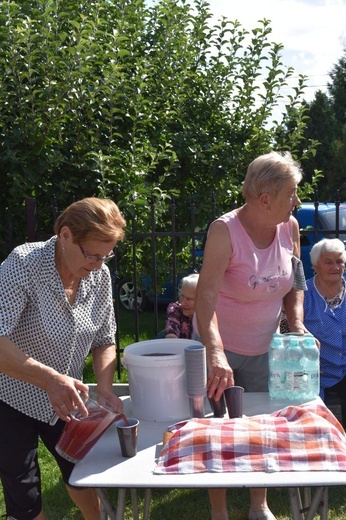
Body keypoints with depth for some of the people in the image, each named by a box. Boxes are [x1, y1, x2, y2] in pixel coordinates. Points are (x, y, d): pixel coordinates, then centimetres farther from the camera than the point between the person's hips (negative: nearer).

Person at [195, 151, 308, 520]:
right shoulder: (225, 231, -25)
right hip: (221, 348, -5)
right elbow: (206, 296, -34)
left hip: (264, 350, 5)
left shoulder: (290, 227, -7)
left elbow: (294, 283, 7)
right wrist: (215, 353, -47)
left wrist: (297, 324, -9)